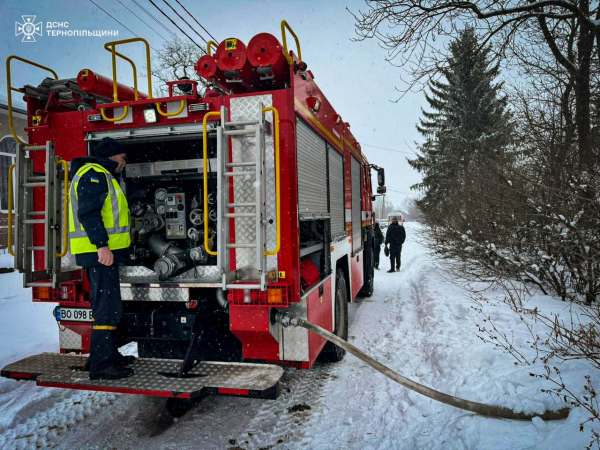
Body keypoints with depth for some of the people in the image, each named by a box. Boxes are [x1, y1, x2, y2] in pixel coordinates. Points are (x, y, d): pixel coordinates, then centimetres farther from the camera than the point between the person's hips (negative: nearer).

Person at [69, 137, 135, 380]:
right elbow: (88, 212, -21)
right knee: (107, 306, -10)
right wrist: (102, 245, -27)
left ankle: (107, 355, 27)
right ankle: (101, 364, -7)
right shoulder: (94, 174, -9)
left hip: (101, 252, 11)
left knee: (107, 304, 16)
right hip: (99, 252, -11)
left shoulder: (101, 176, 24)